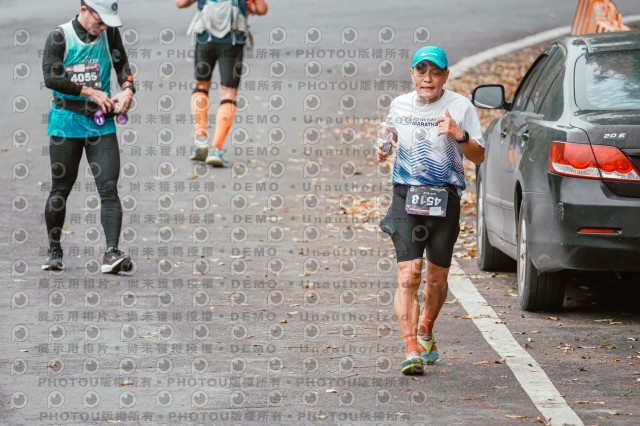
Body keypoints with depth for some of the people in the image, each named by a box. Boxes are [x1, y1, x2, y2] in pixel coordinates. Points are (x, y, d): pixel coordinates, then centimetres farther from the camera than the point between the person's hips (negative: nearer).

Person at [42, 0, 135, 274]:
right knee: (61, 189, 7)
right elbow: (51, 77, -17)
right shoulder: (59, 37, -7)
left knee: (109, 187, -11)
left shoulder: (109, 33, 4)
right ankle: (54, 251, 23)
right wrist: (92, 93, -19)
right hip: (67, 120, -2)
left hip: (101, 122, 2)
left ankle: (111, 253, -18)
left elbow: (122, 63, 18)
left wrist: (128, 89, -3)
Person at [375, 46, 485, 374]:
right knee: (408, 276, -14)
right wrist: (383, 149, 6)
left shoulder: (460, 107, 0)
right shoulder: (399, 105, 8)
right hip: (406, 197, 0)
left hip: (445, 199, 0)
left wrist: (459, 135, -16)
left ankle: (426, 331, 38)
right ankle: (411, 350, -19)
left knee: (437, 277, 10)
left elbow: (478, 156, 2)